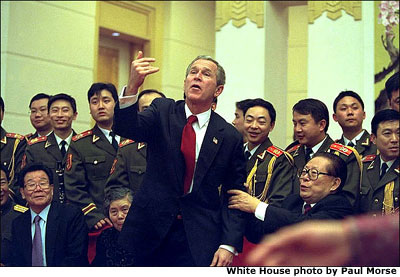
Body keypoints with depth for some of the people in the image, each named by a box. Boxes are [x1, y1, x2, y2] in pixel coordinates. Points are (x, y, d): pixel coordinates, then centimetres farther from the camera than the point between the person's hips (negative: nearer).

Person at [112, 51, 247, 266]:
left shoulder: (229, 137, 1)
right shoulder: (163, 111, 4)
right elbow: (126, 128, -15)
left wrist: (229, 245, -8)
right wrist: (132, 87, -34)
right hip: (149, 230, 1)